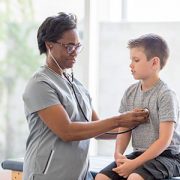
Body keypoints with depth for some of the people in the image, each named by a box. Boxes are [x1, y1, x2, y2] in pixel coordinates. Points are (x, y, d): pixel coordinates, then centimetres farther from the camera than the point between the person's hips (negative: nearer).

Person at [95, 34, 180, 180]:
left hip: (167, 156, -7)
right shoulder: (130, 93, 6)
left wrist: (135, 163, -21)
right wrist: (119, 154, -13)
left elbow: (164, 140, -18)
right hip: (139, 154, 7)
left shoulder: (165, 95, -14)